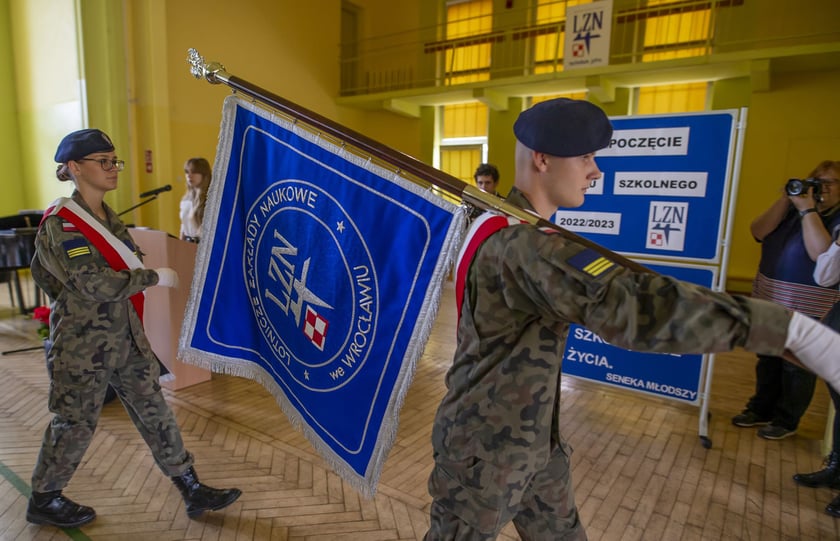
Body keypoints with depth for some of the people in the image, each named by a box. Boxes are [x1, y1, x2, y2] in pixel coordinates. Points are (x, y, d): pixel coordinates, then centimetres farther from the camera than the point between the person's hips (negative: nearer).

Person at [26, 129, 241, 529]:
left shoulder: (107, 216, 9)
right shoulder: (59, 224, -15)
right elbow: (95, 284, -26)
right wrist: (154, 277, -19)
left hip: (127, 337, 7)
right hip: (83, 343, -7)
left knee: (154, 412, 9)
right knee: (76, 423, 10)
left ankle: (192, 491, 19)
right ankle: (42, 501, 37)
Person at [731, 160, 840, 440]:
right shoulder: (792, 210, 8)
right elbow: (758, 231, -5)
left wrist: (808, 210, -22)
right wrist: (785, 199, -12)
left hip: (808, 308, -5)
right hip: (769, 299, 5)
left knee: (797, 366, 6)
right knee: (768, 359, 15)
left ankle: (787, 421, 20)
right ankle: (761, 409, 29)